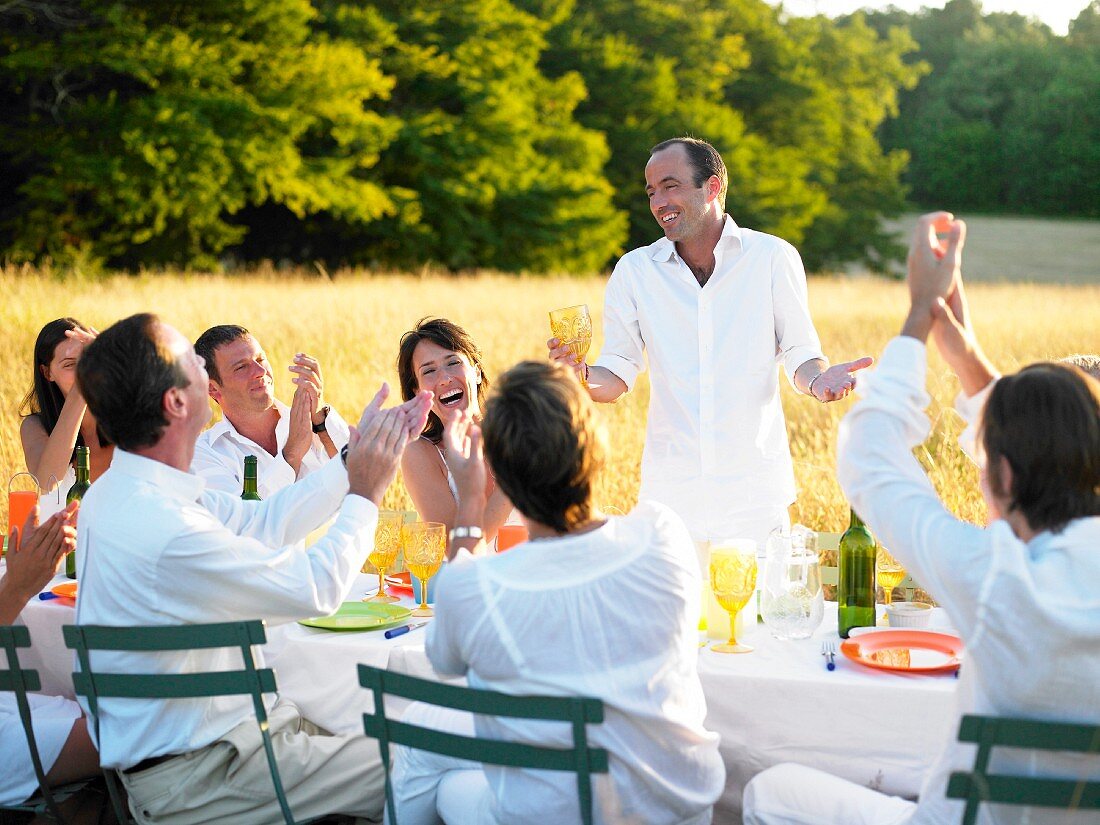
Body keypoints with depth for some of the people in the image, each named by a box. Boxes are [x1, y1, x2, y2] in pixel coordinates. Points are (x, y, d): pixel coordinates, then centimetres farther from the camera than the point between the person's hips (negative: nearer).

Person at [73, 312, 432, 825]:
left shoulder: (121, 490, 3)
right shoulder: (165, 529, -29)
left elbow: (261, 522, 13)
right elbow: (318, 589, -19)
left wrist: (353, 459, 12)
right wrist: (364, 494, -4)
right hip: (190, 777, -10)